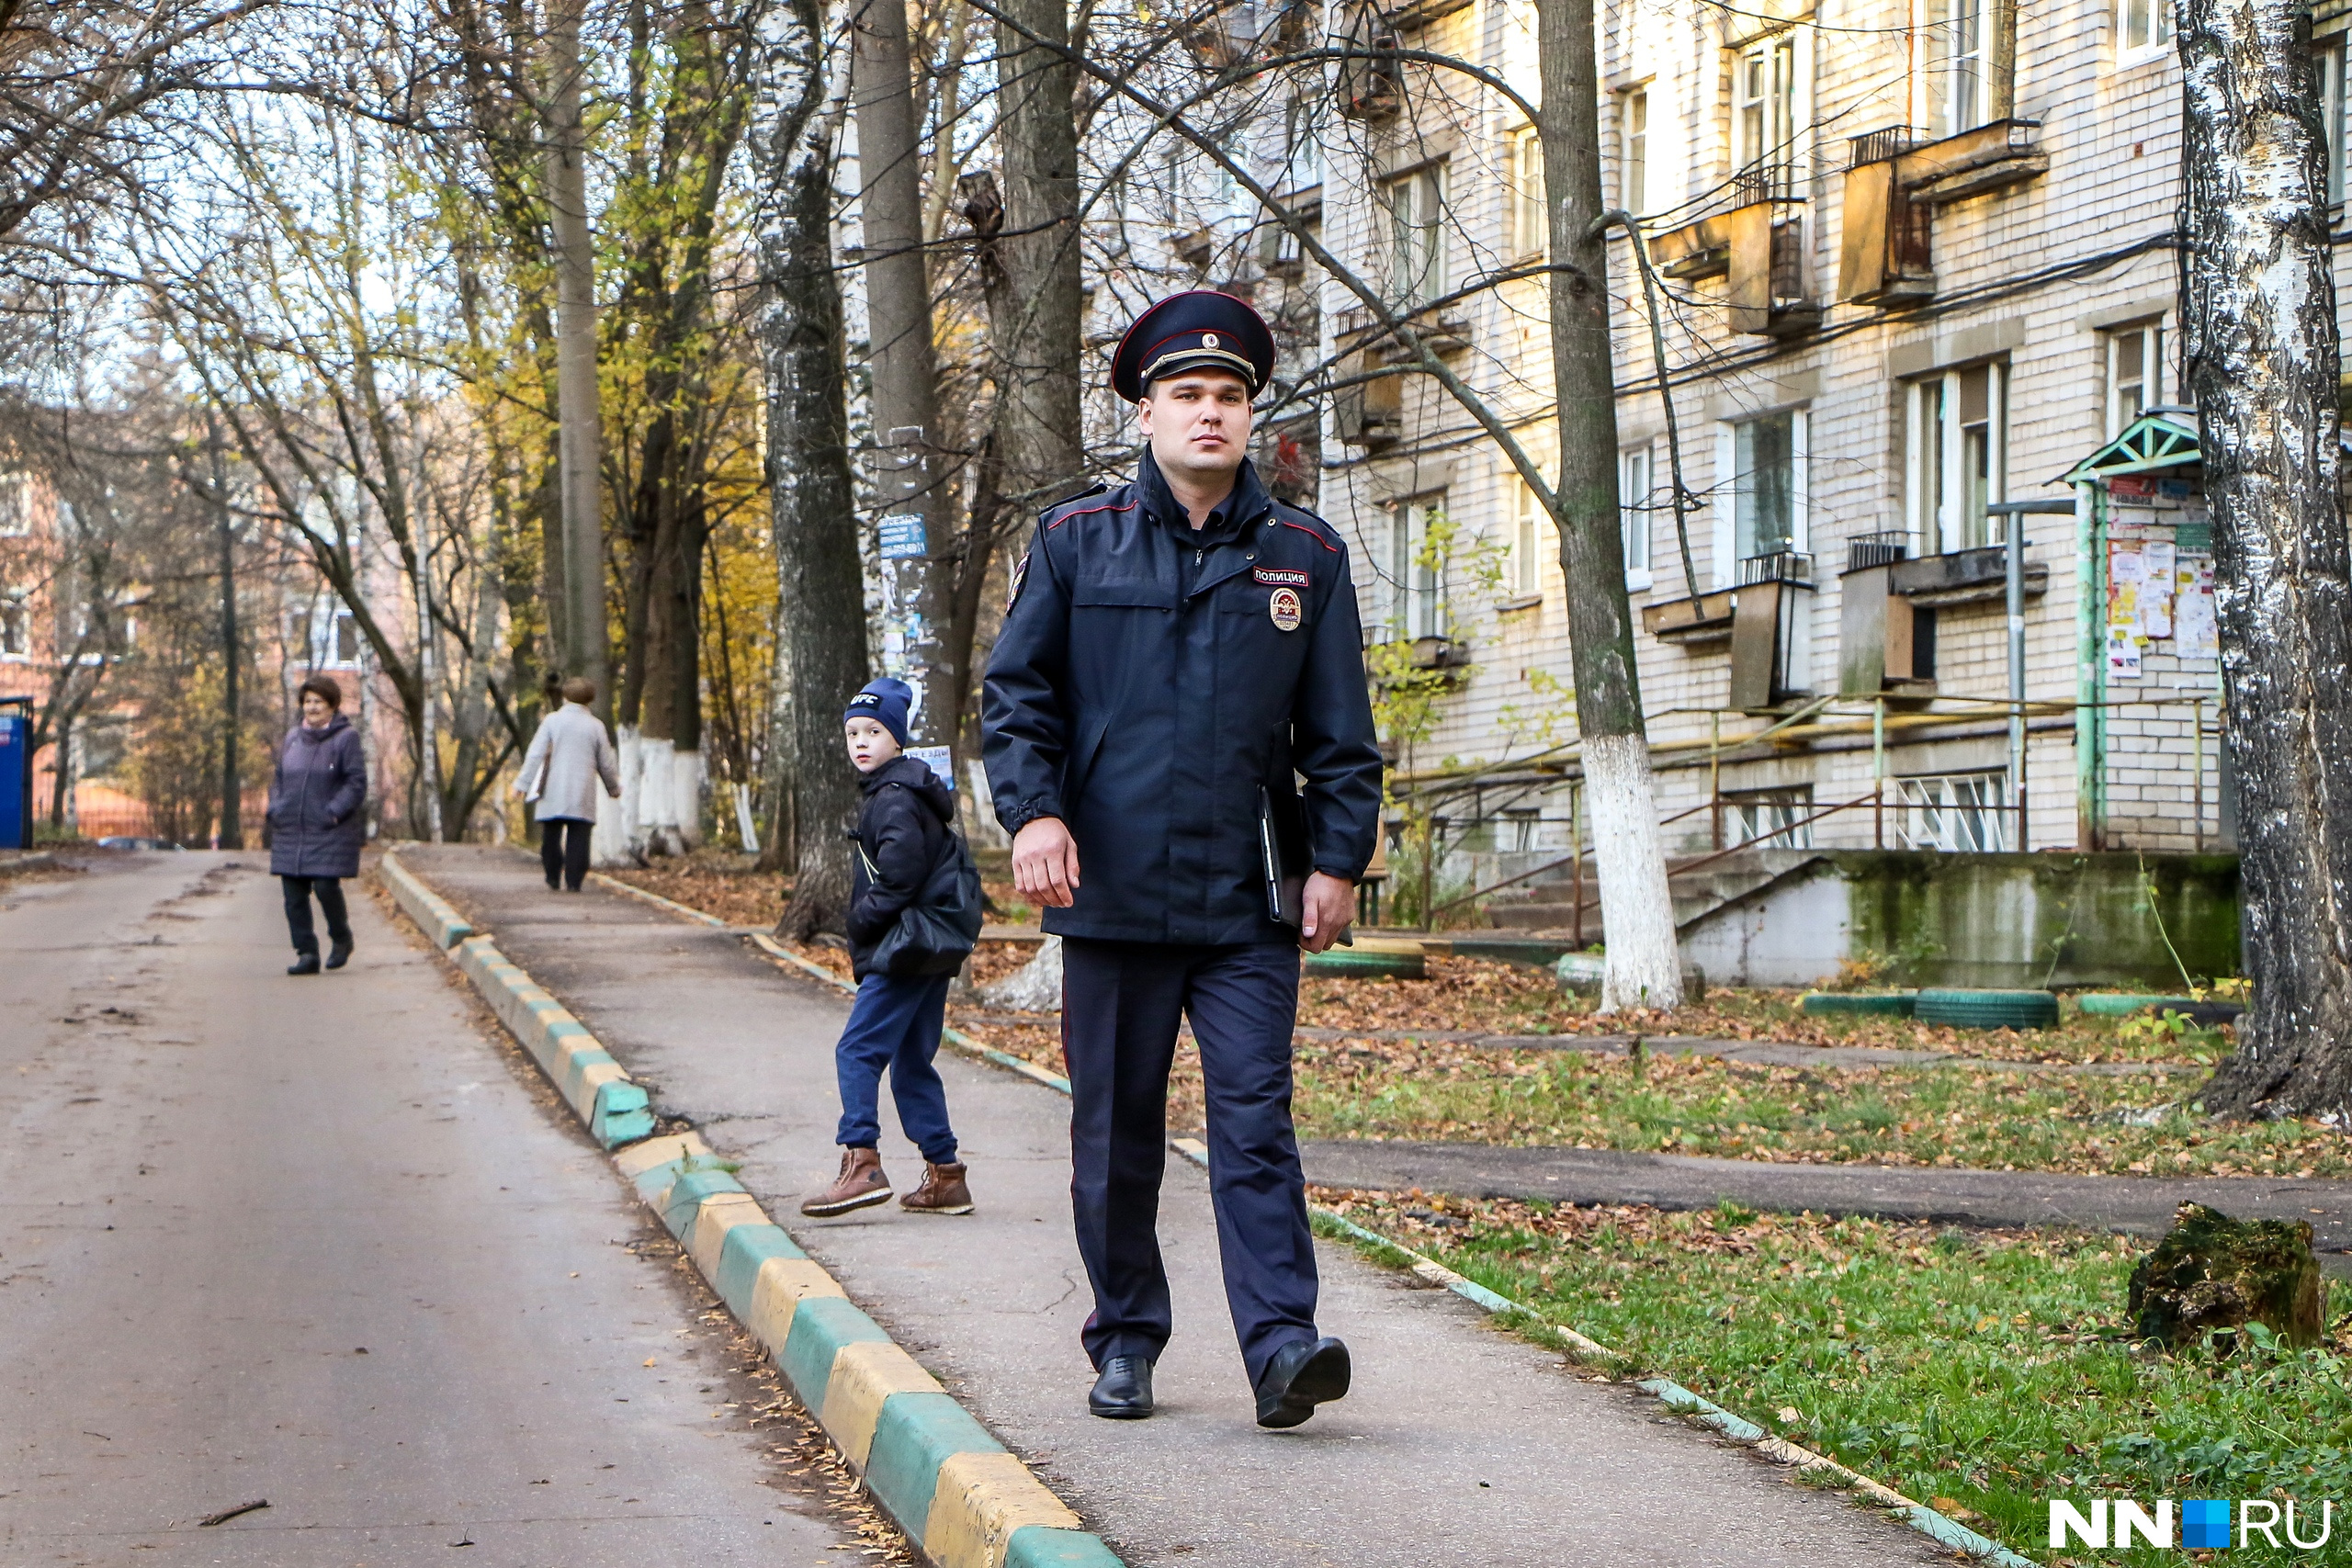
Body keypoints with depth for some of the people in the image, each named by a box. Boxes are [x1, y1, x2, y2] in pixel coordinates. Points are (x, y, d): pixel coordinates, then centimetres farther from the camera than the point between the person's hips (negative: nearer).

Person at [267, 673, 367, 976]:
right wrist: (275, 809, 5)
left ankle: (341, 939, 15)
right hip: (290, 831, 5)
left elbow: (356, 782, -8)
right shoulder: (293, 737, 14)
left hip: (329, 833, -5)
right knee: (294, 894, 0)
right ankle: (307, 954, 6)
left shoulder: (346, 738, -4)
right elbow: (278, 778, 20)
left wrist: (334, 812, -17)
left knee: (326, 887, -11)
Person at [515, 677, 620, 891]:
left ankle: (552, 880, 10)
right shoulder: (595, 725, 4)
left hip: (553, 793, 0)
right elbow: (606, 763, 9)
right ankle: (574, 881, -6)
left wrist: (523, 783, -2)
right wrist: (614, 788, 24)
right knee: (578, 839, 1)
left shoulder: (552, 721, 1)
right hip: (582, 794, 0)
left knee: (550, 837, 10)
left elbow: (535, 755, -3)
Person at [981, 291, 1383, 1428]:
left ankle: (1281, 1341, -12)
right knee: (1116, 1131, 7)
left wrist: (1338, 858, 1)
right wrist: (1032, 809, -10)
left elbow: (1340, 730, 9)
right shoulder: (1074, 542, 6)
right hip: (1111, 894, 0)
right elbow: (1015, 690, 6)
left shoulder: (1305, 556, 8)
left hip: (1249, 904, 0)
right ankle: (1125, 1343, 19)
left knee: (1255, 1116, -8)